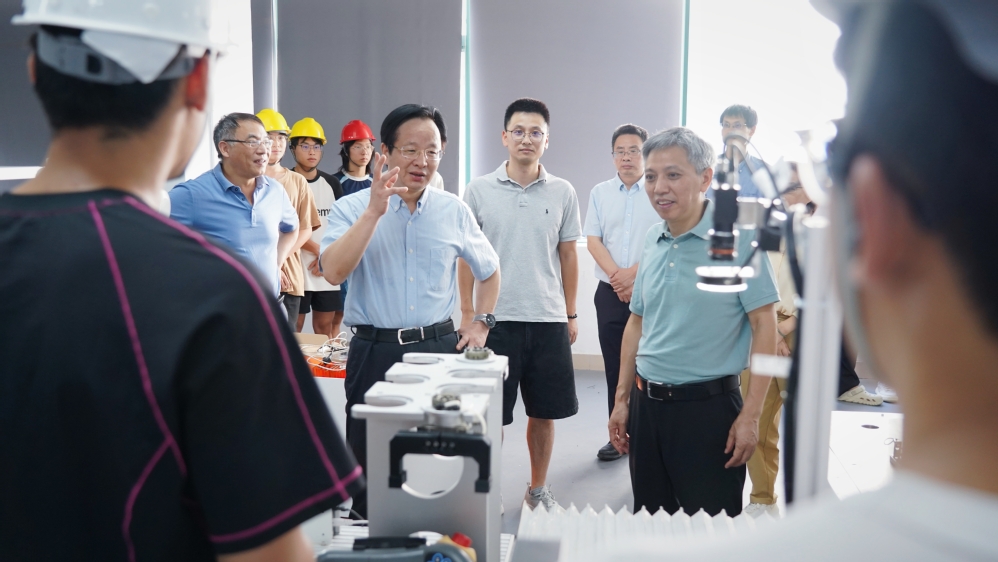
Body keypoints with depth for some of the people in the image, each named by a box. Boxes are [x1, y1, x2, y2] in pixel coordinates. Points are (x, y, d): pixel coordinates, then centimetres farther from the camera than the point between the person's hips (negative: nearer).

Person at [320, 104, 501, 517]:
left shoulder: (454, 212, 7)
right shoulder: (352, 208, -2)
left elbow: (488, 269, 22)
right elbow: (333, 271, -20)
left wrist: (481, 322, 11)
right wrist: (375, 211, -22)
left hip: (440, 348, 2)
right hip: (374, 352, -2)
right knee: (368, 462, 6)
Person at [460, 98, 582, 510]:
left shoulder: (563, 193, 4)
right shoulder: (479, 191, 0)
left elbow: (568, 255, 10)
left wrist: (571, 314, 9)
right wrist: (467, 312, 0)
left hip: (549, 320, 2)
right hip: (494, 318, -2)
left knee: (544, 412, 11)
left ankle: (538, 488, 28)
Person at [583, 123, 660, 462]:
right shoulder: (600, 193, 11)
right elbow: (593, 240, 4)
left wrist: (634, 274, -14)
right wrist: (617, 277, -9)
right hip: (610, 293, 3)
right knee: (615, 367, 8)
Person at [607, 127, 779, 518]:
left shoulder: (736, 237, -11)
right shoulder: (653, 240, 8)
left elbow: (764, 325, -12)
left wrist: (750, 416, -15)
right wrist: (622, 400, 13)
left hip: (708, 407, -6)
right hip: (647, 404, 6)